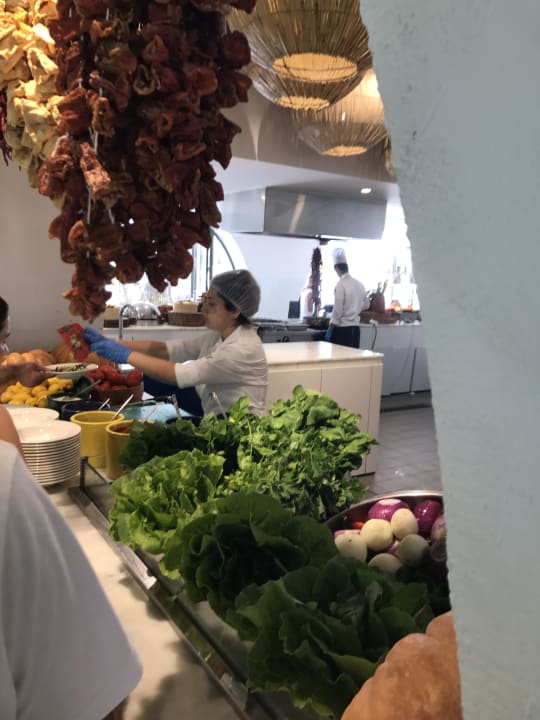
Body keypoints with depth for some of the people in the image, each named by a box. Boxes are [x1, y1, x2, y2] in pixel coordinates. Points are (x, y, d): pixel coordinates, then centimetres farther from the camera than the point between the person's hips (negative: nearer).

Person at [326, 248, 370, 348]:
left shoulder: (341, 284, -13)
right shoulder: (359, 284, 8)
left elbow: (337, 310, -15)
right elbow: (366, 305, 21)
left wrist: (329, 330, -8)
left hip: (342, 329, -7)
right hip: (355, 328, 7)